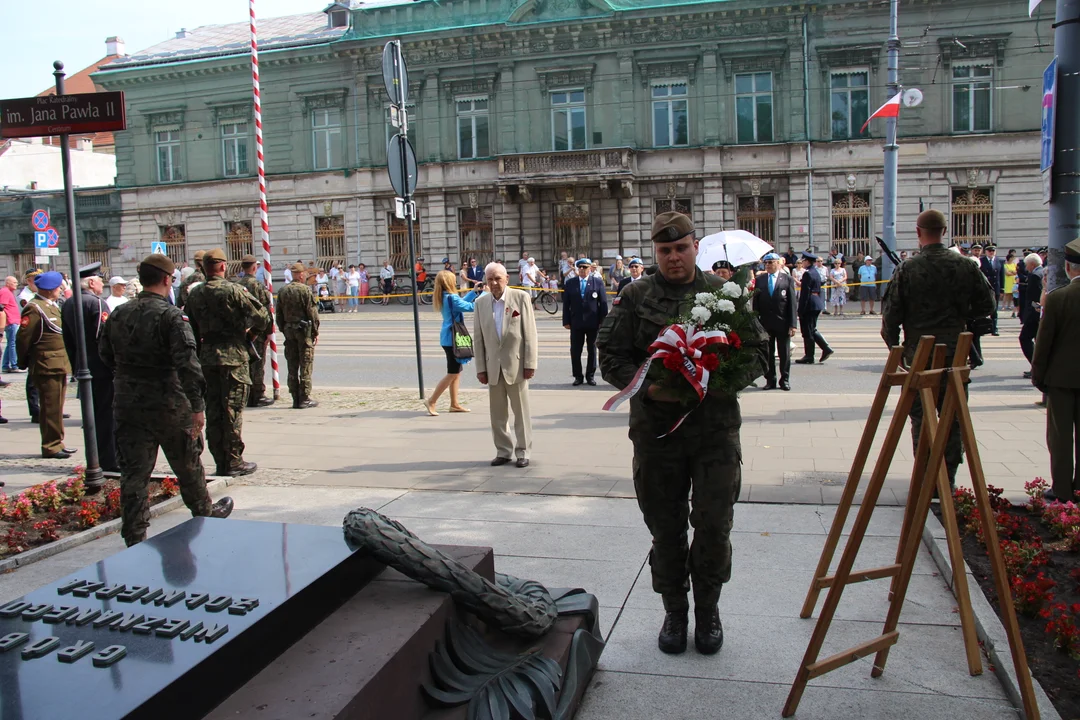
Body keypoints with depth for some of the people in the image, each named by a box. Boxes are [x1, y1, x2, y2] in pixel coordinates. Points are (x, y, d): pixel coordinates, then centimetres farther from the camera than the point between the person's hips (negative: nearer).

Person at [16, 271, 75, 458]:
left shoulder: (53, 306, 17)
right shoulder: (34, 308, -12)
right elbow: (23, 338, -13)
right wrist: (23, 363, -5)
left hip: (60, 365, 9)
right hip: (46, 367, -9)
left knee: (57, 407, 14)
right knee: (50, 408, -3)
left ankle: (57, 444, 21)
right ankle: (51, 447, 3)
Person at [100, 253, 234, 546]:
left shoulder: (119, 315, 4)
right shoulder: (171, 315, -16)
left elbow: (106, 357, 15)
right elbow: (187, 363, -22)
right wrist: (197, 406, -20)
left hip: (127, 404, 5)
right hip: (168, 404, -5)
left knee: (133, 471, 8)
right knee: (188, 464, 15)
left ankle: (134, 538, 11)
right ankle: (204, 514, 35)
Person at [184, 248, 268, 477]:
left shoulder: (194, 294, 7)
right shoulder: (232, 290, -10)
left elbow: (190, 327, 12)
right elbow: (261, 316, -11)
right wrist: (251, 329, 9)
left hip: (206, 357, 6)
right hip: (233, 356, -5)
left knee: (213, 409, 10)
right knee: (233, 409, -1)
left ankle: (220, 461, 16)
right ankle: (233, 462, 3)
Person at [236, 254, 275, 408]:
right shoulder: (259, 286, -11)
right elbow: (266, 310, -14)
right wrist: (268, 331, -9)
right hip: (257, 331, -5)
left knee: (244, 363, 12)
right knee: (258, 363, 1)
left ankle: (246, 395, 18)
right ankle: (258, 396, 4)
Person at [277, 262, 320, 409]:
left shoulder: (283, 291, 6)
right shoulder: (305, 290, -11)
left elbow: (279, 314, 10)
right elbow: (312, 313, -11)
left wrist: (284, 331, 17)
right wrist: (315, 332, -4)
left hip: (289, 331, 6)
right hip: (304, 331, -6)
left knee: (292, 366, 9)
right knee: (306, 365, -1)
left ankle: (295, 399, 12)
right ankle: (305, 399, -1)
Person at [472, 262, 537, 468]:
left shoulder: (521, 297, -4)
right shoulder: (480, 302, 5)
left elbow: (530, 333, -5)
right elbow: (478, 338, 7)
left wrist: (530, 363, -9)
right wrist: (480, 368, 2)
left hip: (516, 364, -3)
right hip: (493, 366, 3)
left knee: (521, 411, 6)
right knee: (497, 413, 9)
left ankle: (523, 452, 16)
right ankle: (503, 451, 21)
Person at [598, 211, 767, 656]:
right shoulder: (634, 297, 3)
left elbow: (756, 354, 6)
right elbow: (610, 356, 2)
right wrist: (647, 387, -14)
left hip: (716, 429, 0)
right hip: (655, 429, 0)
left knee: (714, 524, 3)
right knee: (665, 527, 10)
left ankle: (708, 609, 27)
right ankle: (674, 611, 30)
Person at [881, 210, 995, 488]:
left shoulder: (907, 269, -10)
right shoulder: (966, 266, -3)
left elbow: (891, 314, -9)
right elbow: (986, 305, 4)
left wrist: (895, 348, 4)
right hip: (955, 354, 2)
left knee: (921, 419, 8)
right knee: (953, 419, 12)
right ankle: (948, 480, 16)